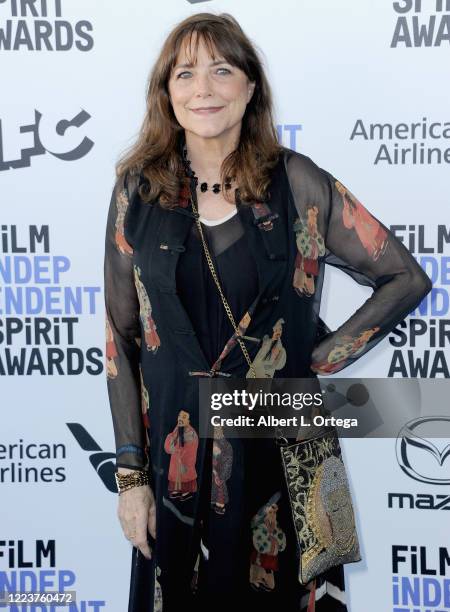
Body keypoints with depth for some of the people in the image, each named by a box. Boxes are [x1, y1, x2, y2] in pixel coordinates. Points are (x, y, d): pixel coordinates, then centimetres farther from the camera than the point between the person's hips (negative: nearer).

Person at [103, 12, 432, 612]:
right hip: (178, 460, 1)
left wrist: (320, 361, -6)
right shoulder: (138, 189, -2)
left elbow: (407, 278, 1)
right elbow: (121, 335, 0)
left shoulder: (299, 183, -6)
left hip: (284, 453, -1)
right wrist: (131, 475, -2)